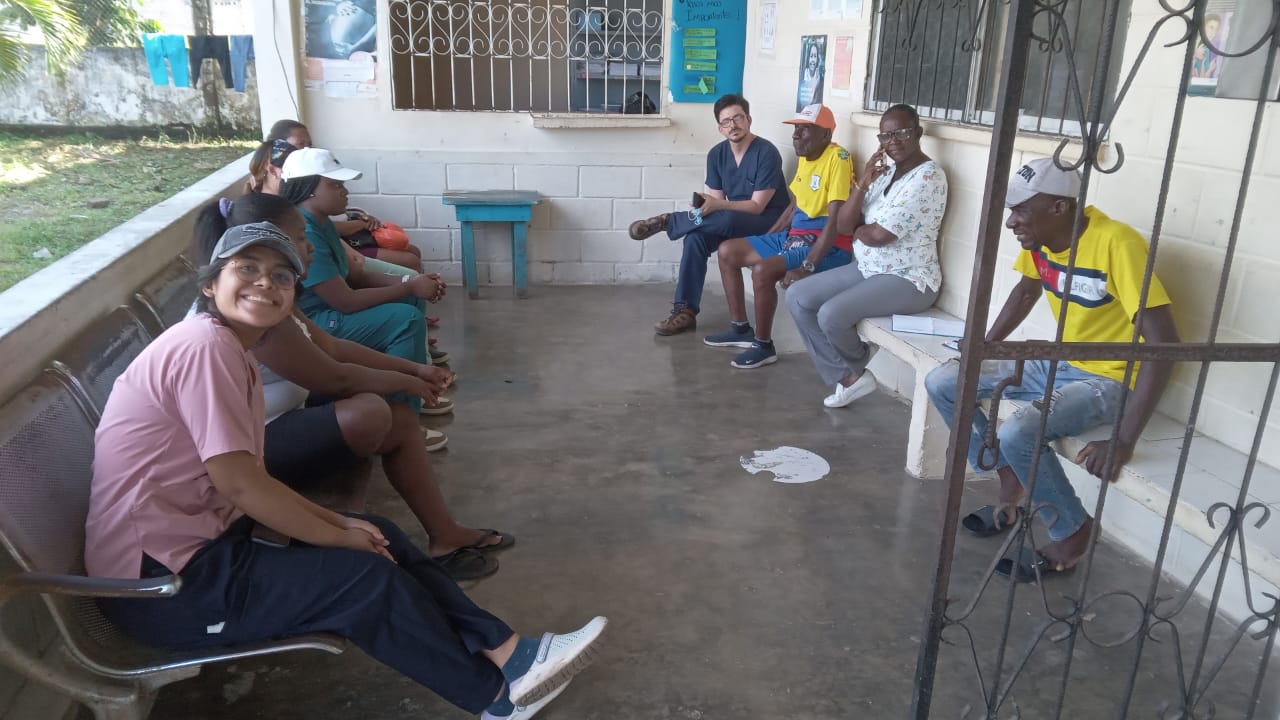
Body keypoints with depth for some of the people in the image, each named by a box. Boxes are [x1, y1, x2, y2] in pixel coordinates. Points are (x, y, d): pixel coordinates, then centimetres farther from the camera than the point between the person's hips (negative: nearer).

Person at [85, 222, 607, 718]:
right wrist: (339, 538, -12)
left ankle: (505, 651, 2)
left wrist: (339, 522, 0)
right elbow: (238, 482, -22)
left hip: (199, 539, 10)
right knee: (368, 577, -15)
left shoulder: (233, 354, 12)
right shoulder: (205, 345, -19)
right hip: (160, 578, -10)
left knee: (381, 535, 4)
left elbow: (251, 479, 11)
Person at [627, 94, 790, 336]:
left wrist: (718, 205, -35)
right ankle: (685, 310, -22)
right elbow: (717, 199, 0)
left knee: (725, 219, -37)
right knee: (696, 237, -24)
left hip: (768, 222, -6)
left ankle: (666, 221, -15)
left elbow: (757, 206, -21)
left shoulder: (767, 153, -18)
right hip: (731, 220, 6)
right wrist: (704, 204, -24)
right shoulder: (717, 154, 1)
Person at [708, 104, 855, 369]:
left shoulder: (838, 158, -19)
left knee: (762, 270, -32)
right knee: (727, 251, 8)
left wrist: (807, 266, -29)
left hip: (828, 247, -10)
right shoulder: (804, 157, 9)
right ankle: (741, 328, 16)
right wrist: (764, 240, 15)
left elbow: (836, 219, -25)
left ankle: (764, 345, -11)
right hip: (795, 235, 10)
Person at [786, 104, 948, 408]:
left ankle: (856, 368, 8)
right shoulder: (884, 170, 8)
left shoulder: (928, 177, -18)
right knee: (797, 296, -2)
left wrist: (856, 229, -1)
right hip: (867, 268, 9)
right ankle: (849, 376, 0)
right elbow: (842, 226, 1)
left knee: (831, 314, -28)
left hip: (908, 280, -9)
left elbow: (879, 235, -23)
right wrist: (863, 183, -13)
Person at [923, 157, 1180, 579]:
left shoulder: (1116, 244, -28)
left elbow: (1164, 342, -30)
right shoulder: (1040, 237, -5)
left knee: (1017, 434, -32)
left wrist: (1124, 441, -33)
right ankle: (1011, 481, 11)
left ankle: (1073, 533, -5)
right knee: (941, 384, -3)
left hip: (1108, 381, -8)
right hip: (1056, 363, 8)